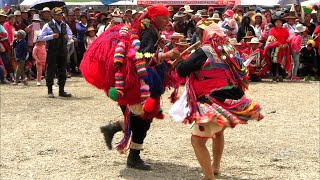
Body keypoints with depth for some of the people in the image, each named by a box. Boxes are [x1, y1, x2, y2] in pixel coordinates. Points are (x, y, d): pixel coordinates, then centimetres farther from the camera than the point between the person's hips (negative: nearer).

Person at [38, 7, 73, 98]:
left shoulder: (65, 25, 11)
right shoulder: (48, 26, -5)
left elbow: (70, 34, 24)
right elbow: (40, 37, -6)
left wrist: (68, 37, 0)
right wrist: (52, 36, -17)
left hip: (63, 51, 5)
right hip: (52, 51, -5)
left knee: (62, 71, 9)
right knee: (51, 71, -1)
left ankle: (61, 91, 17)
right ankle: (50, 91, 7)